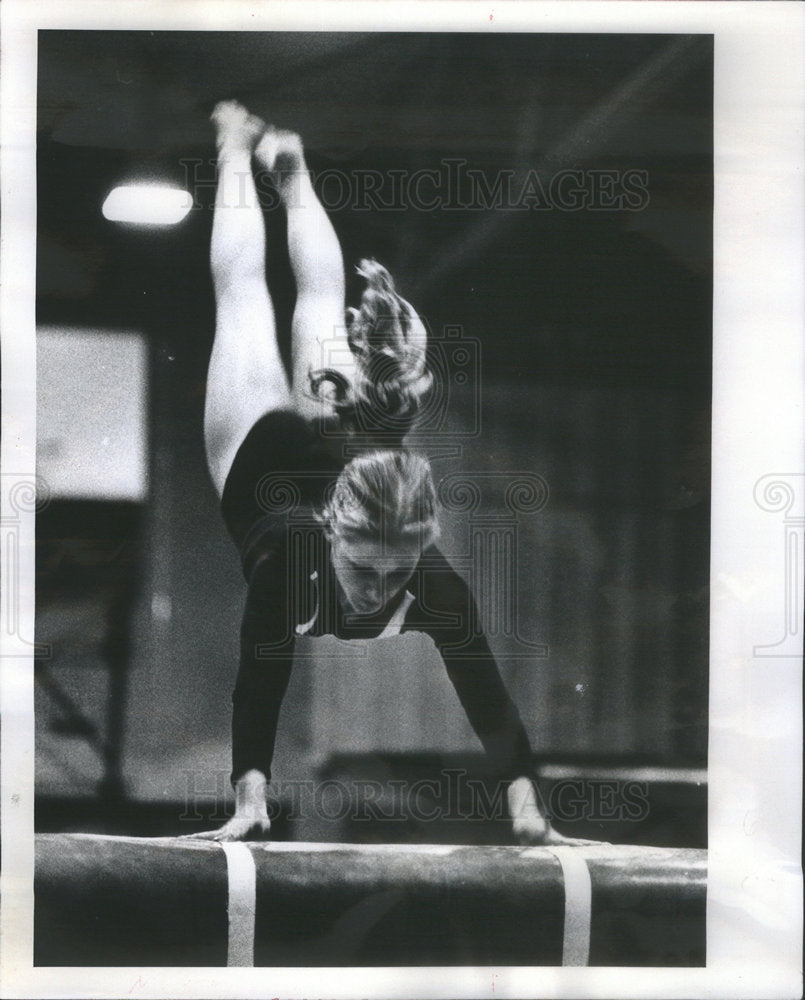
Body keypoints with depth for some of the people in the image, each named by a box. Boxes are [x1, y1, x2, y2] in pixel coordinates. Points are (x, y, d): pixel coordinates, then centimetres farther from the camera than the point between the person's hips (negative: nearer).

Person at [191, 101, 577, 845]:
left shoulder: (437, 584, -41)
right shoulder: (290, 555, -47)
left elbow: (487, 694, -42)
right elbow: (259, 685, -46)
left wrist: (524, 805, -50)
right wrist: (250, 797, -56)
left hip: (341, 443, 2)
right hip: (263, 449, -2)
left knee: (323, 295, 30)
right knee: (243, 288, 25)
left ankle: (290, 168, 54)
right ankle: (240, 146, 48)